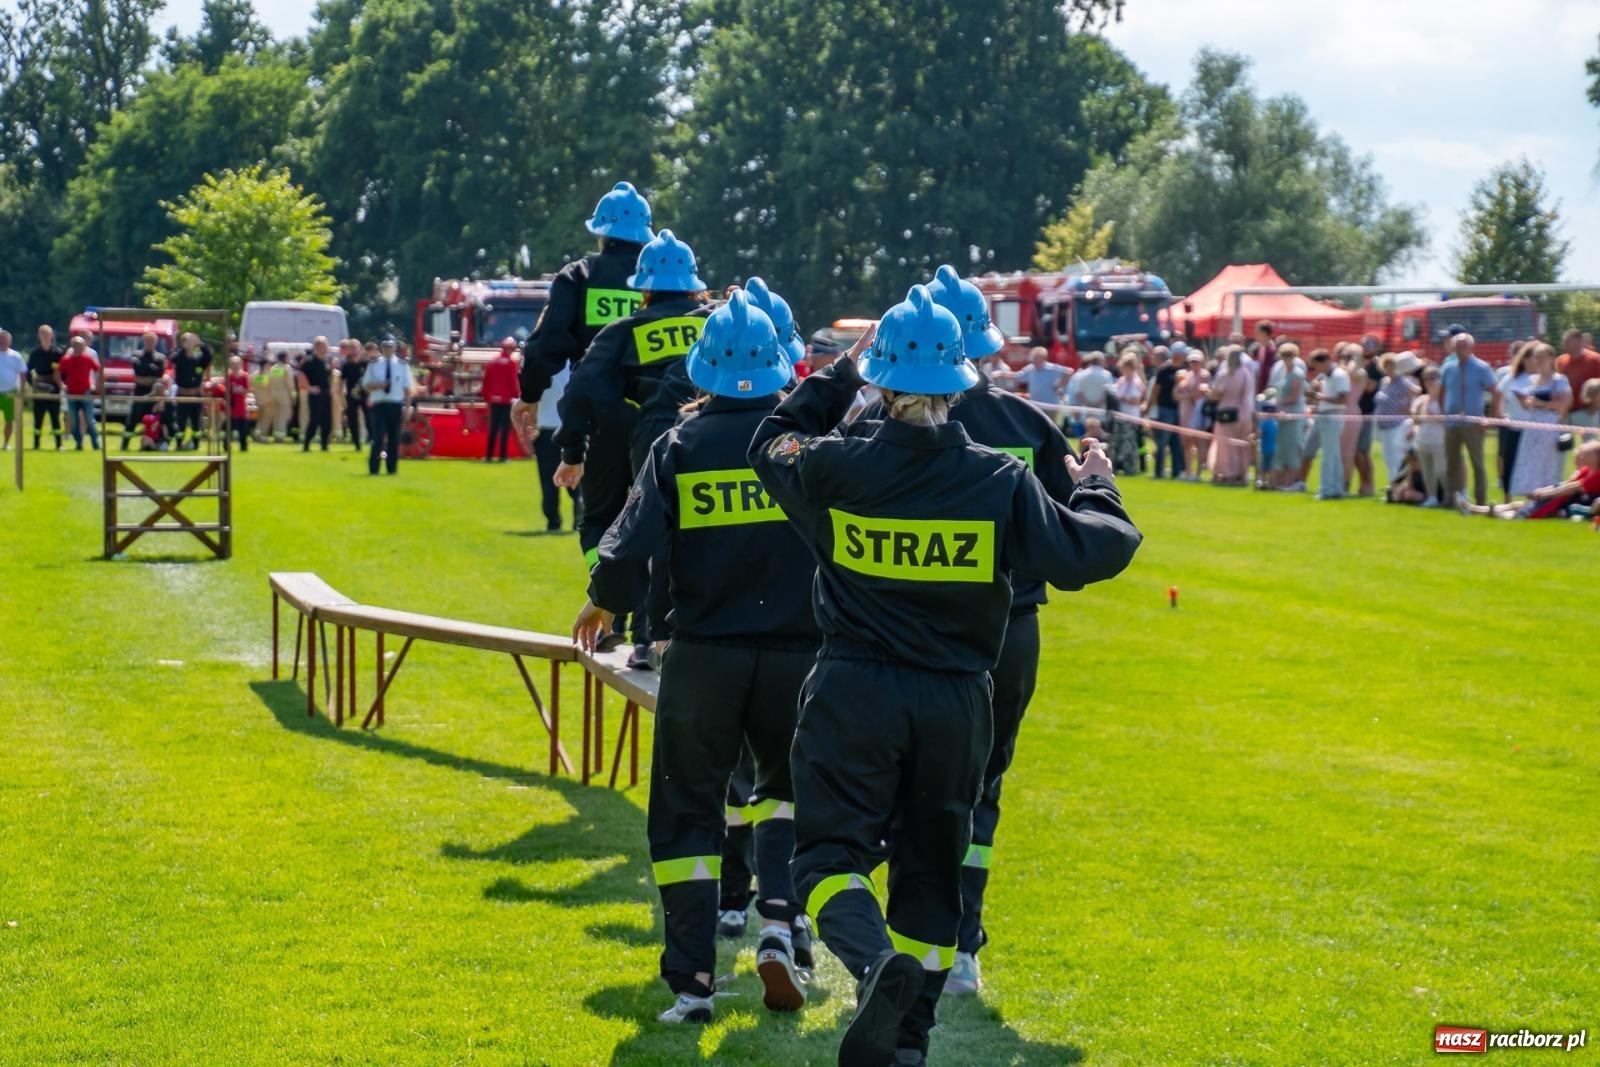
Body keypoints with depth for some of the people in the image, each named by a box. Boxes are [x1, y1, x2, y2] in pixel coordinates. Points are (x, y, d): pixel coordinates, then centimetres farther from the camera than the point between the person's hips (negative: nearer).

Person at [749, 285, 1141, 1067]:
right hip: (956, 703, 2)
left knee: (830, 851, 0)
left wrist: (838, 375, 24)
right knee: (930, 869, 15)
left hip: (855, 695, -2)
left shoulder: (836, 465, -7)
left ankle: (877, 963, -31)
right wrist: (1096, 490, 16)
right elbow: (1091, 552, -4)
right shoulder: (1000, 480, -7)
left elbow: (773, 446, 15)